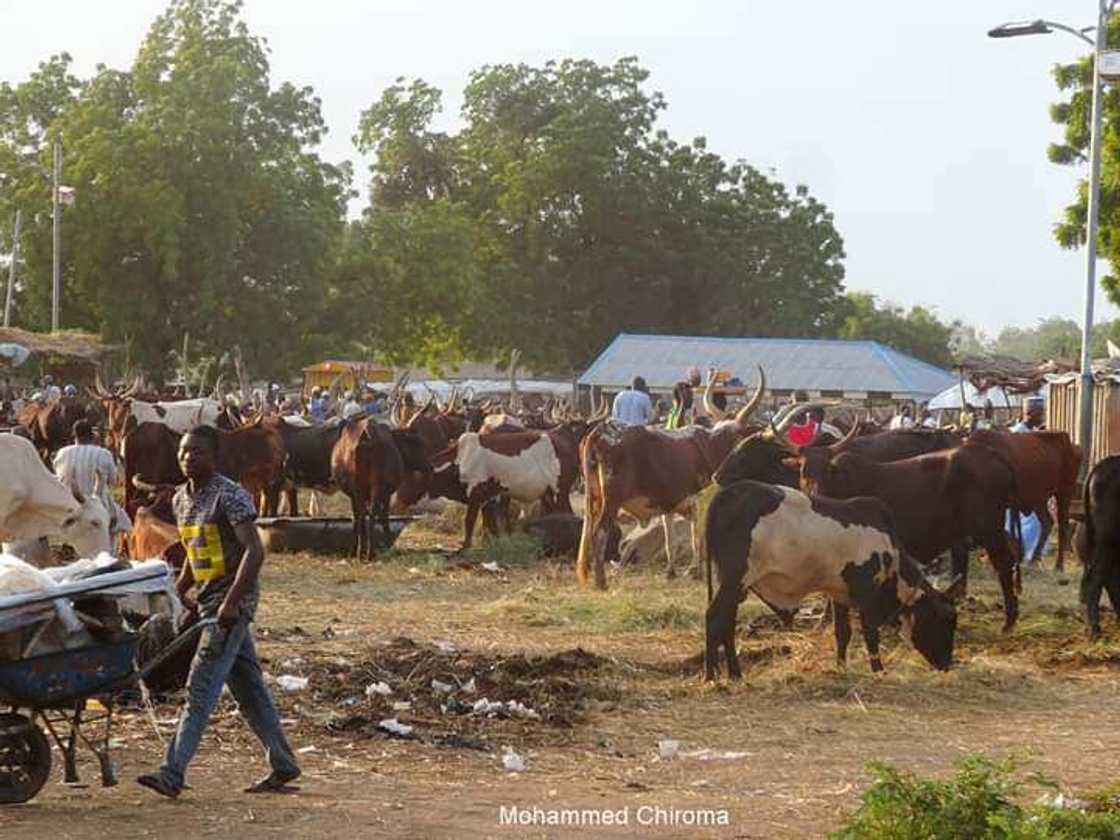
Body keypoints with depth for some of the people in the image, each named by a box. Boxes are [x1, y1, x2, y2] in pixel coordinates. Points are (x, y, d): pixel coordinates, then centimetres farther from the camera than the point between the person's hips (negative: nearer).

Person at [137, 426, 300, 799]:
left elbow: (254, 551, -20)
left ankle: (173, 773, -18)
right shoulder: (181, 499, 12)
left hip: (233, 602, -9)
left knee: (200, 688, -14)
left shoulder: (231, 496, -14)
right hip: (208, 601, 9)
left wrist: (231, 602, -26)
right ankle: (283, 766, 22)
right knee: (248, 688, 14)